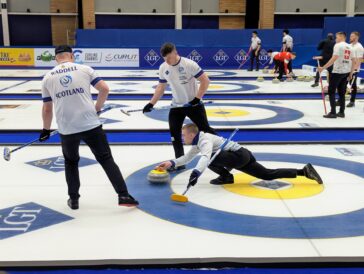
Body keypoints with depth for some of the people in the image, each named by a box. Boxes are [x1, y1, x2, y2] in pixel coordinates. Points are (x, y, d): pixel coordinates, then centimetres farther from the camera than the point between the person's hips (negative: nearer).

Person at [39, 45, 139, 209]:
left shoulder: (48, 78, 9)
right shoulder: (84, 69, 5)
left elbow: (47, 108, 13)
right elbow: (104, 89, -1)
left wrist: (46, 130, 26)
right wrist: (97, 108, 14)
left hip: (66, 129, 1)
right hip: (91, 125, -1)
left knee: (71, 162, 24)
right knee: (106, 159, 8)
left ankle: (73, 199, 24)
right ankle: (123, 195, 3)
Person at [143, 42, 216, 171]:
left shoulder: (189, 64, -20)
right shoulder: (163, 68, -4)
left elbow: (205, 80, -17)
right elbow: (161, 87, 9)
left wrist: (197, 98, -19)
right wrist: (151, 103, 1)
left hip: (193, 104, -5)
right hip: (176, 106, 5)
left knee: (205, 130, 2)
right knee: (174, 132, -1)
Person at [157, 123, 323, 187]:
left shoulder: (204, 140, -16)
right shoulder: (198, 141, 14)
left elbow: (205, 157, -38)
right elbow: (187, 158, 24)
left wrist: (196, 173, -52)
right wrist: (171, 163, 13)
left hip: (240, 156, -10)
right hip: (243, 156, 10)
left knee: (210, 159, -26)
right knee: (268, 175, 9)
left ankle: (225, 176, -1)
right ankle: (304, 171, 8)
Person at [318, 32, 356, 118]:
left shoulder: (338, 45, -9)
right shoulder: (349, 47, 14)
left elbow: (334, 58, -21)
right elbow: (353, 61, 14)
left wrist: (323, 68, -21)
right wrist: (351, 73, 19)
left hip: (337, 71, -7)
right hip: (346, 72, 8)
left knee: (331, 92, -1)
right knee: (342, 92, 13)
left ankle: (333, 112, -4)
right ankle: (342, 112, 15)